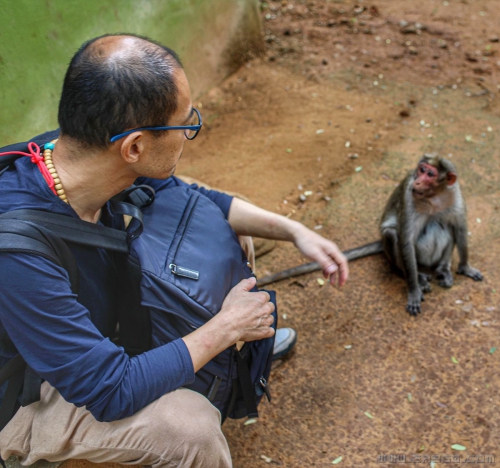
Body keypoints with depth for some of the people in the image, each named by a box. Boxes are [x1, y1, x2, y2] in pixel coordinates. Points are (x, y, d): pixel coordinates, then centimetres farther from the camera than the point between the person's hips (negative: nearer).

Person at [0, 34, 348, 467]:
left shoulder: (102, 165, -19)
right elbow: (112, 393, -34)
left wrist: (292, 230, -7)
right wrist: (224, 327, -24)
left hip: (95, 330, 7)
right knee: (190, 424, -32)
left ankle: (252, 344, 27)